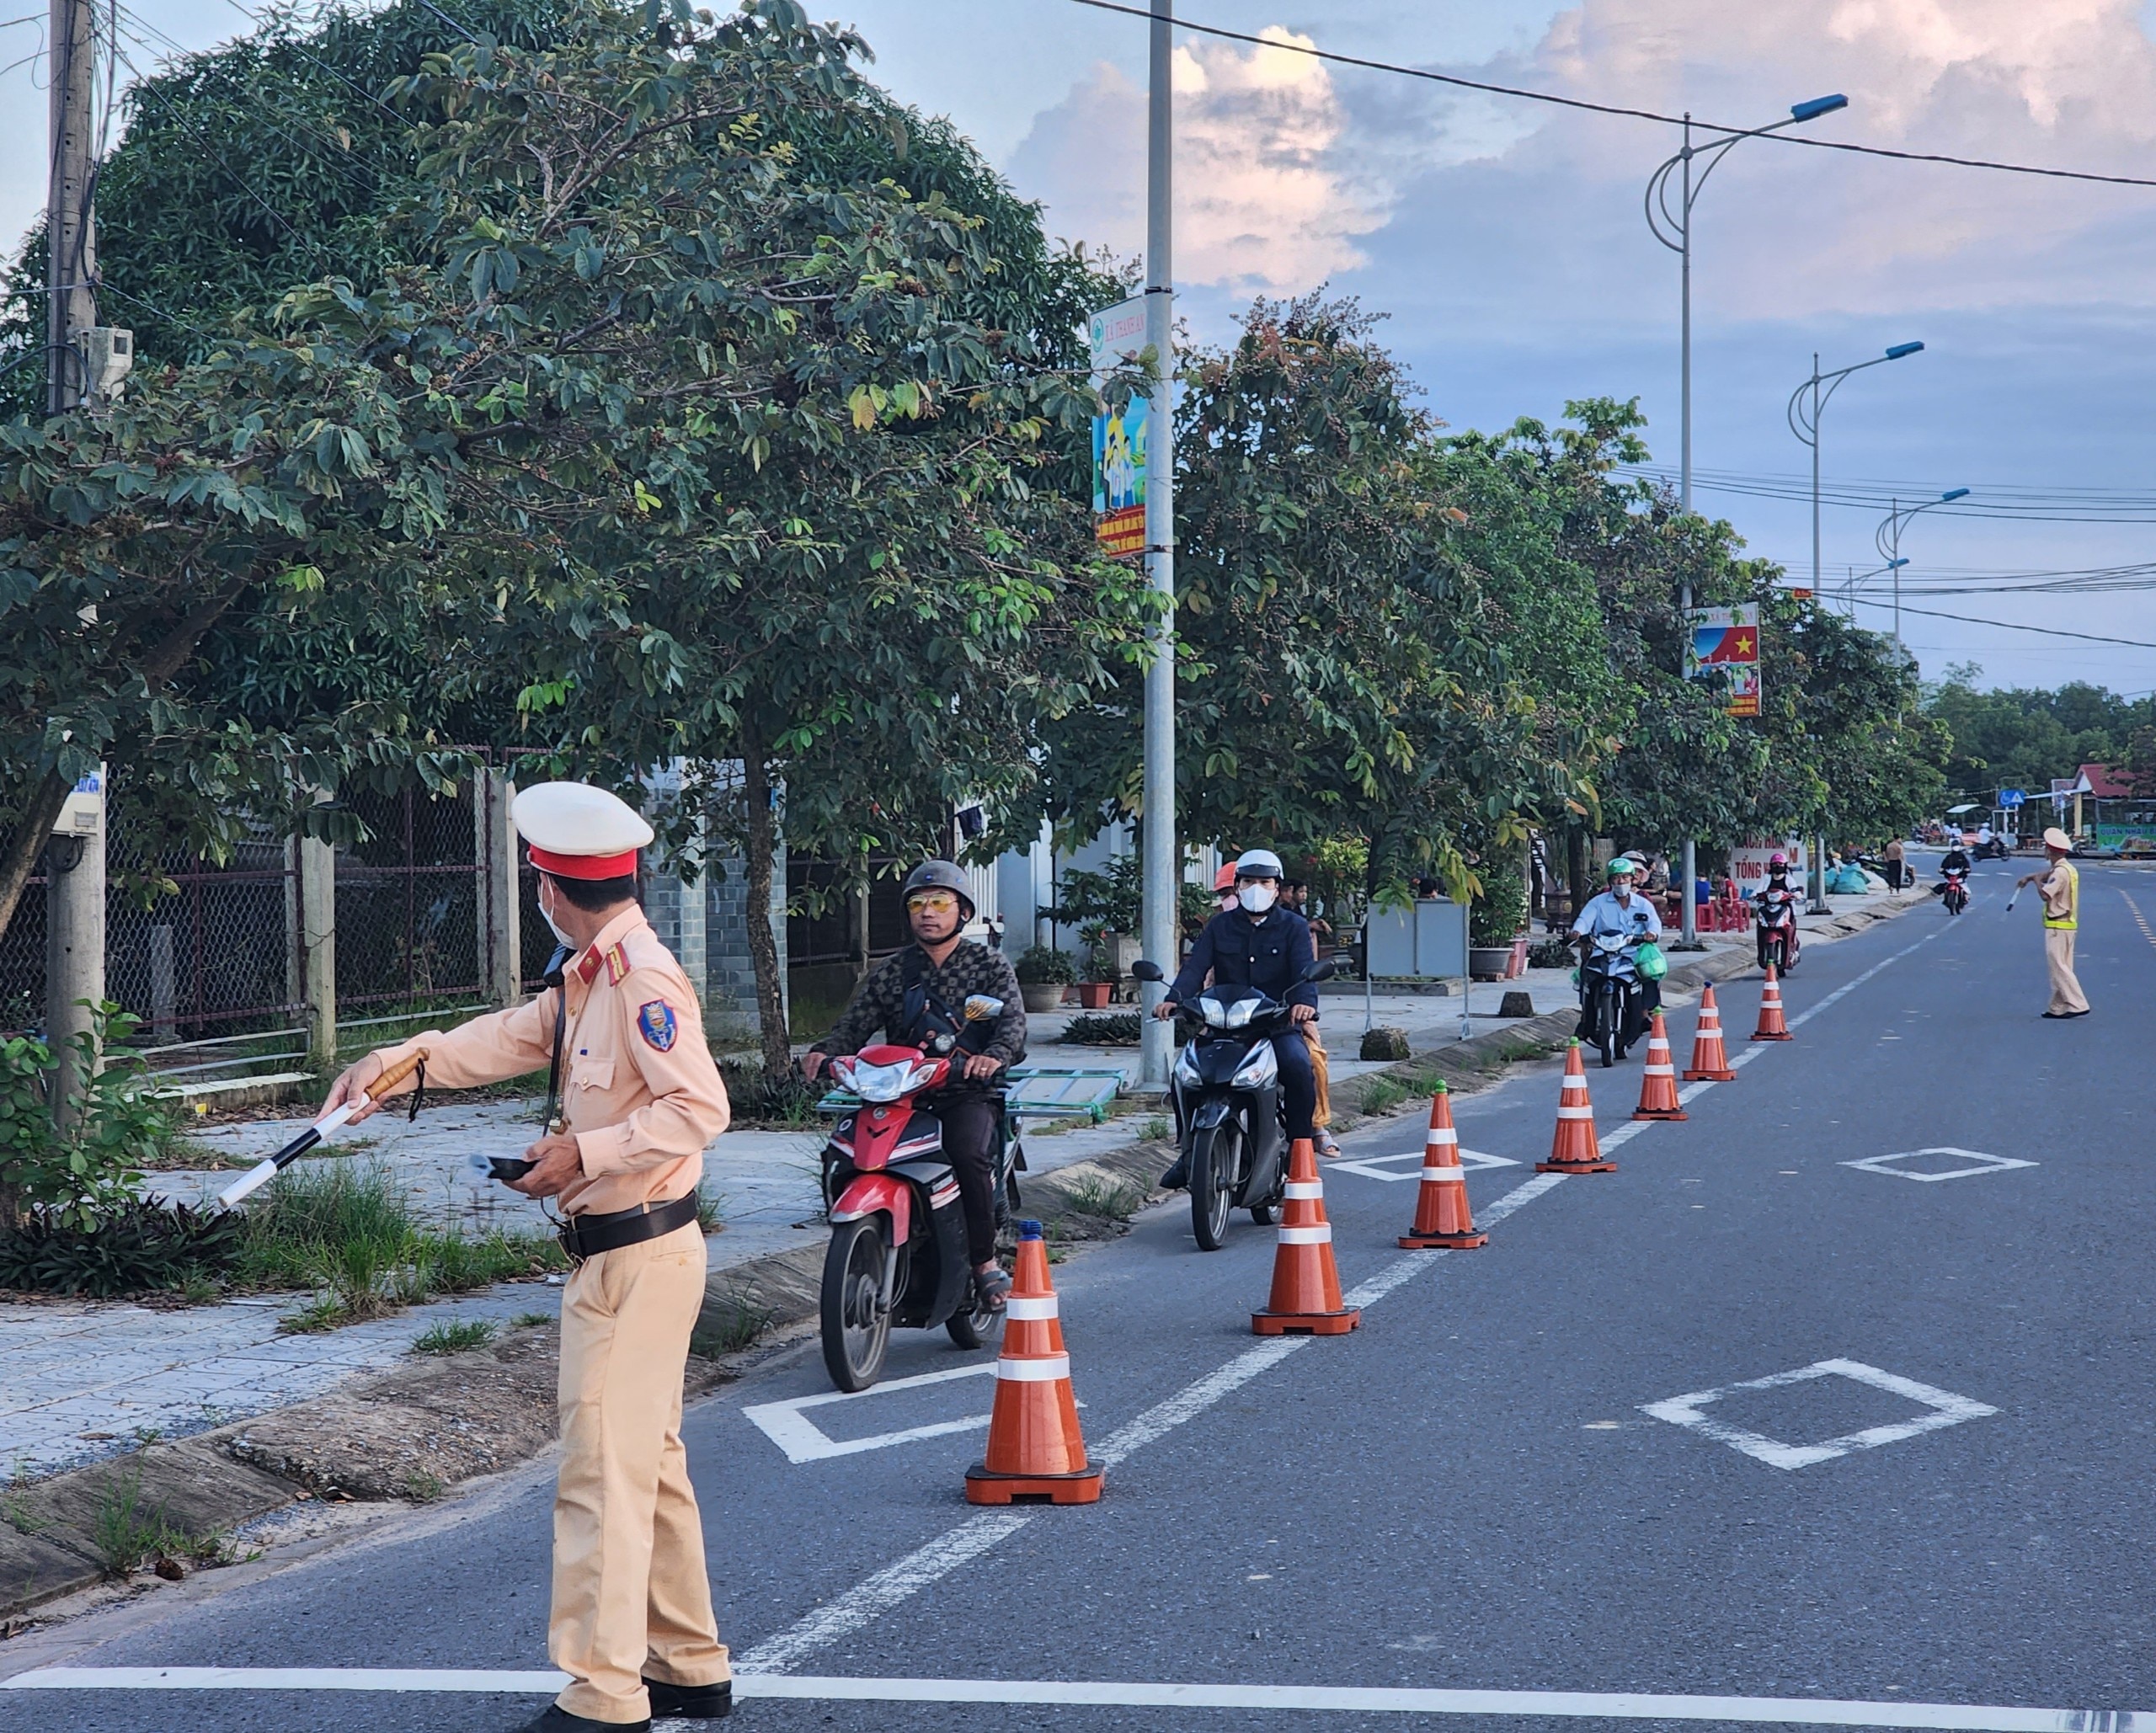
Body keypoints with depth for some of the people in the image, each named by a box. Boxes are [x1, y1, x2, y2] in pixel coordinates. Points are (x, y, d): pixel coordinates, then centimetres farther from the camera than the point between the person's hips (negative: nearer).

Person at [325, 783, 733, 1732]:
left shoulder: (643, 977, -18)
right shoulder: (587, 977, 13)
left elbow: (699, 1106, -24)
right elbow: (513, 1037, 23)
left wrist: (584, 1155, -22)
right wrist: (398, 1059, 14)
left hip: (638, 1257, -10)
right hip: (612, 1254, 10)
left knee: (604, 1470, -8)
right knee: (650, 1460, 16)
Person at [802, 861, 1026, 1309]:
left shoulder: (990, 965, 9)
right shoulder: (889, 973, 17)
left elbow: (1013, 1022, -7)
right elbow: (855, 1025, 6)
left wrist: (994, 1055, -30)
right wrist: (824, 1052, -17)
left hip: (968, 1092, -3)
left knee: (967, 1153, -33)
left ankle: (984, 1260, -18)